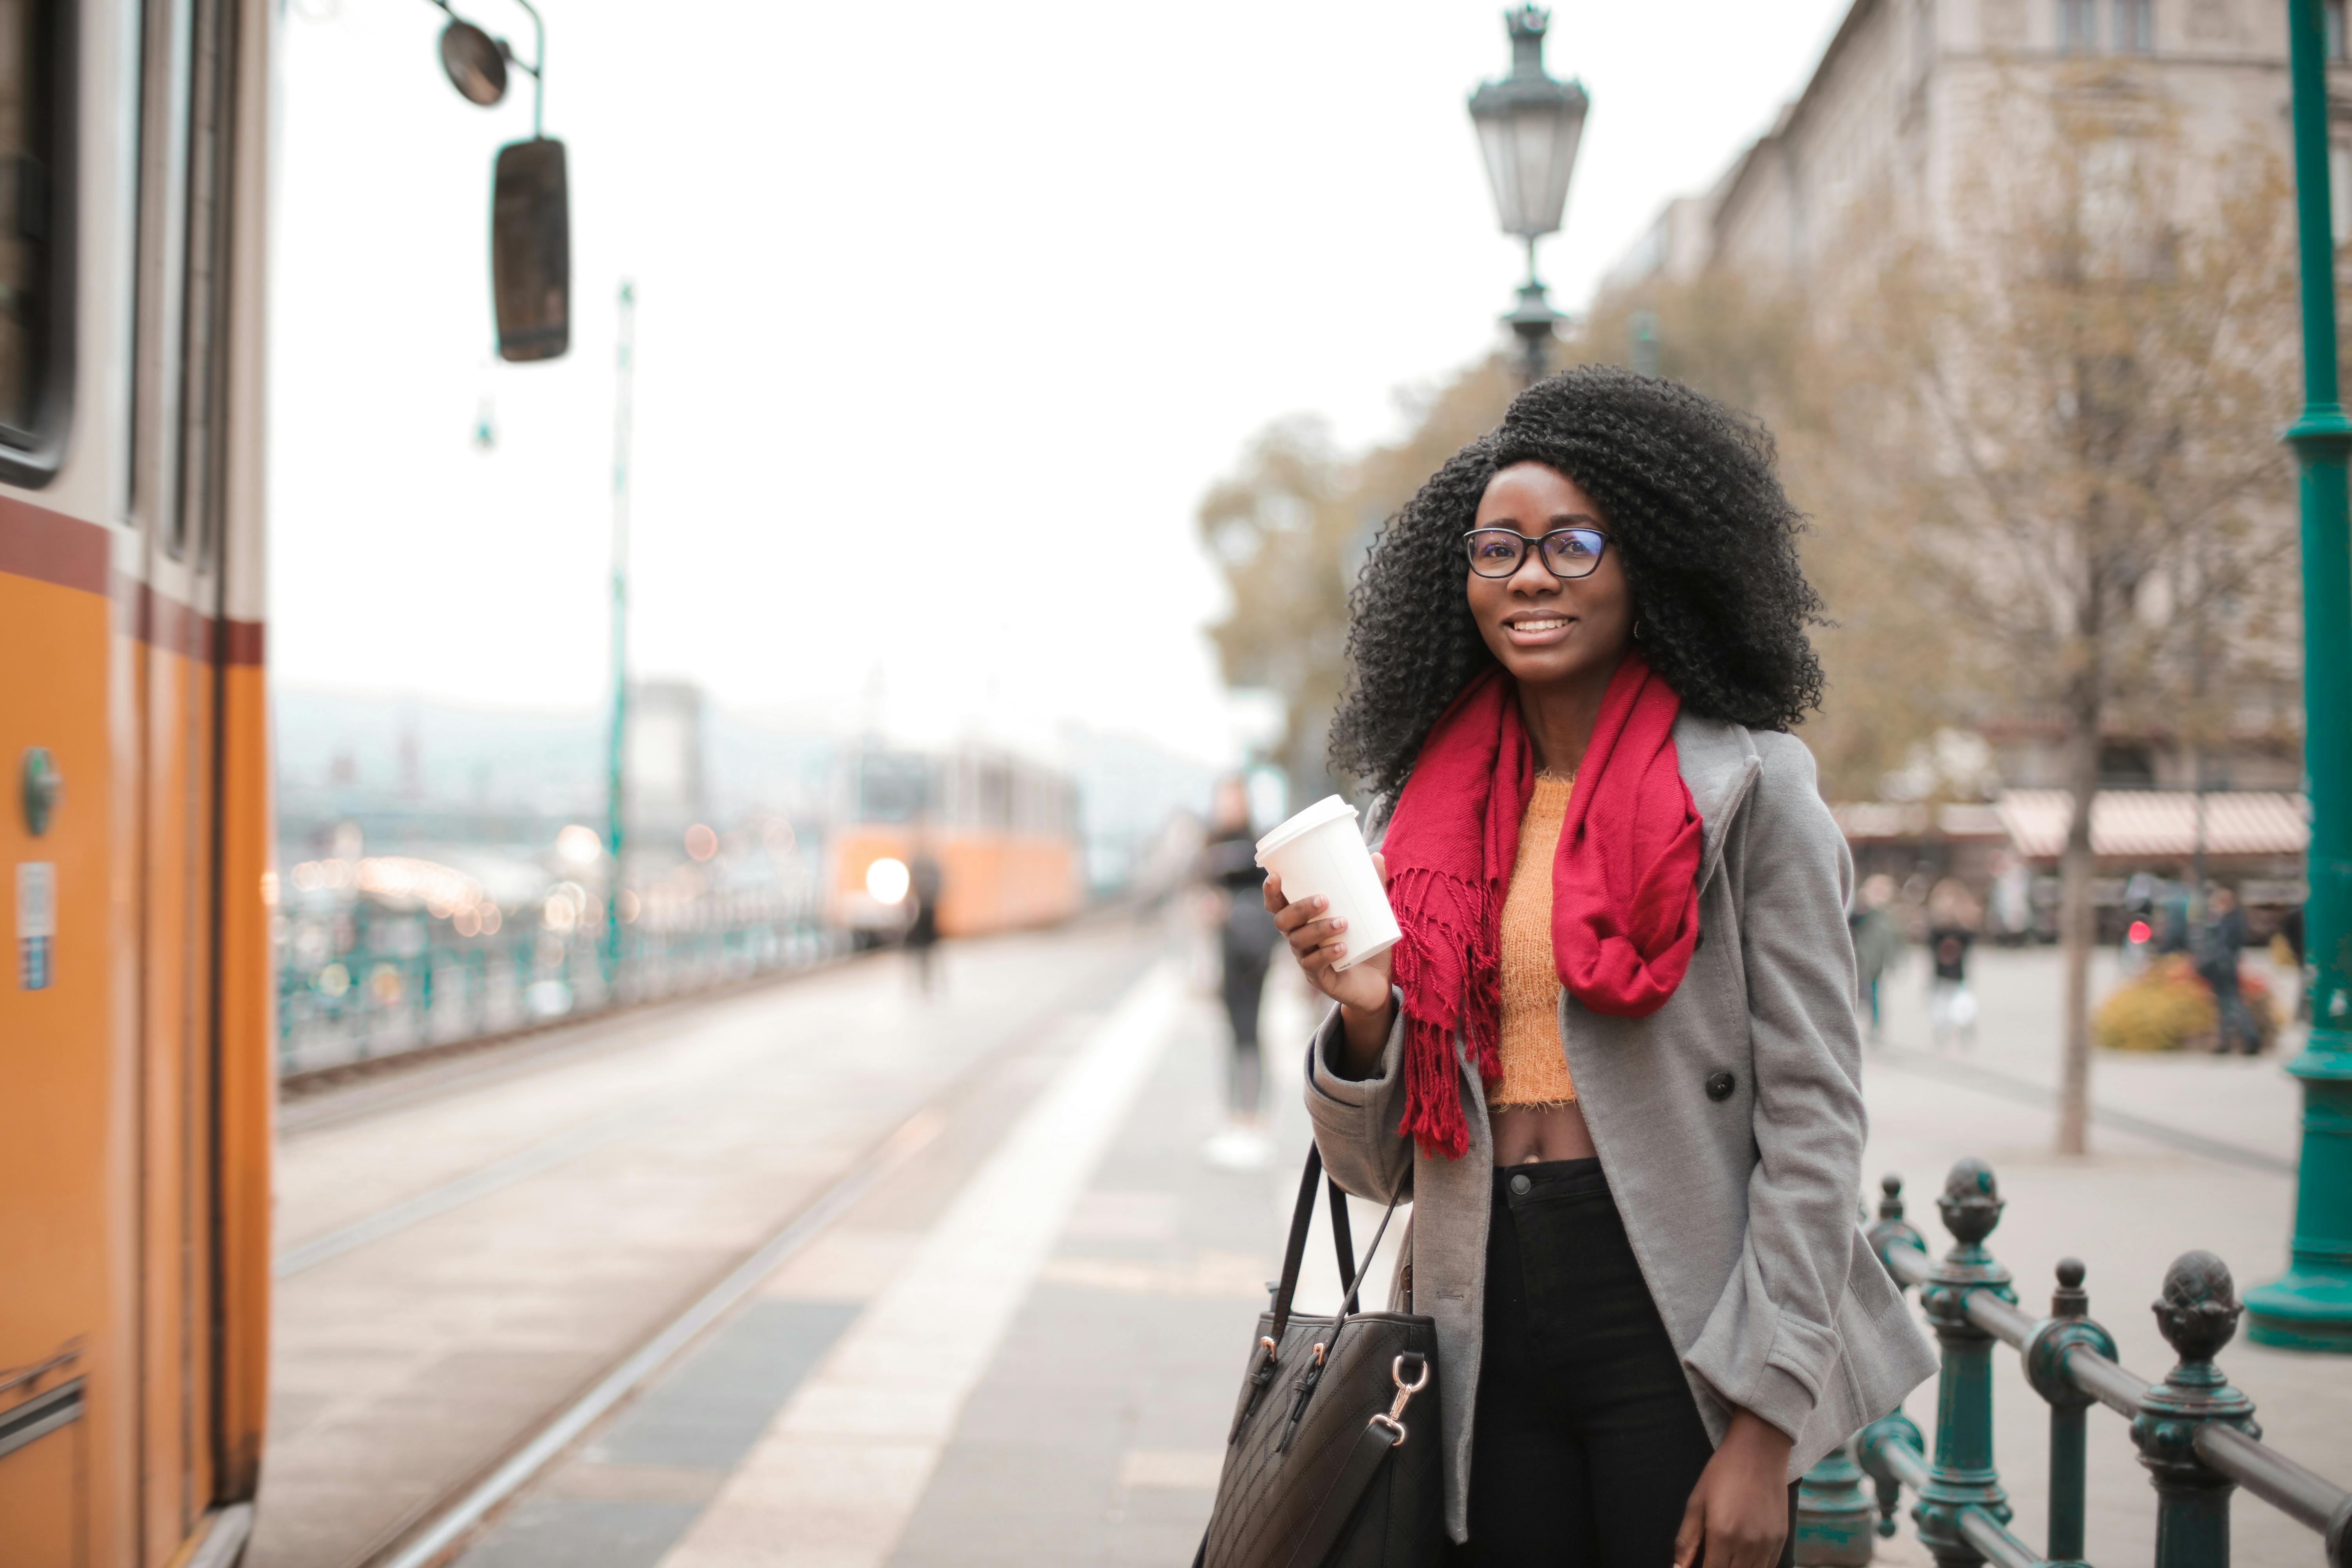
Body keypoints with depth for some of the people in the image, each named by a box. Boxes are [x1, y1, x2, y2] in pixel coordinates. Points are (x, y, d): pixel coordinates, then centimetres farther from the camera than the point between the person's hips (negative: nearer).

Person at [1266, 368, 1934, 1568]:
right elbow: (1382, 1169, 11)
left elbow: (1812, 1117, -6)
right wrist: (1362, 1017, -10)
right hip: (1489, 1341, 4)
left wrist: (1765, 1431, -12)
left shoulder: (1743, 785, -3)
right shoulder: (1428, 809, 9)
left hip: (1675, 1327, -3)